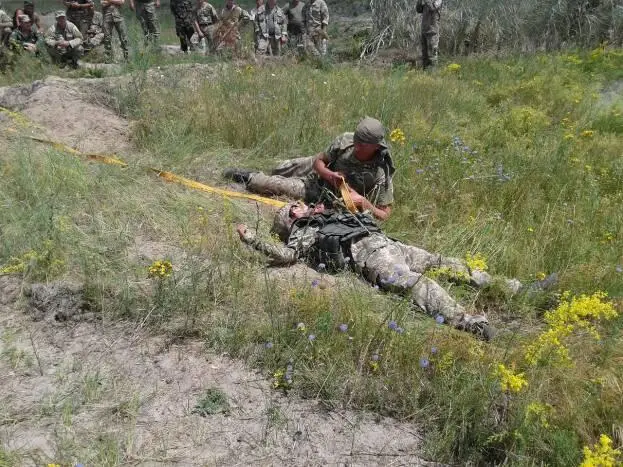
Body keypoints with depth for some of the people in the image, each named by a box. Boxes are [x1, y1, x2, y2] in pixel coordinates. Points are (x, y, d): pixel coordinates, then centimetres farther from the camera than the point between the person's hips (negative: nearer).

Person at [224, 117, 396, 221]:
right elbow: (319, 160, -12)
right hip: (319, 172, 3)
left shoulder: (381, 174, -36)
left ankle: (247, 178, 23)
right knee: (281, 169, 20)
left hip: (325, 196, -3)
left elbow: (384, 214, -26)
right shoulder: (345, 141, -28)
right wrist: (329, 174, -33)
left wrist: (363, 202, -43)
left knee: (278, 185, -3)